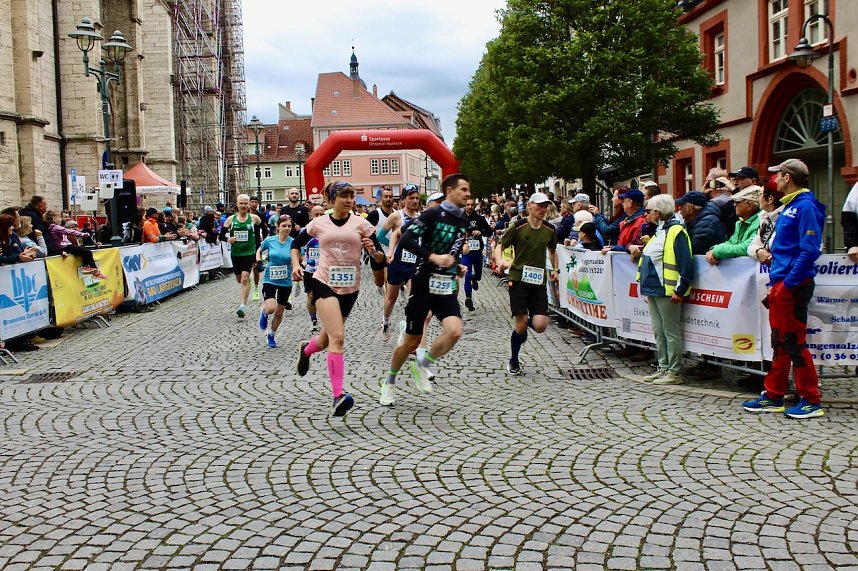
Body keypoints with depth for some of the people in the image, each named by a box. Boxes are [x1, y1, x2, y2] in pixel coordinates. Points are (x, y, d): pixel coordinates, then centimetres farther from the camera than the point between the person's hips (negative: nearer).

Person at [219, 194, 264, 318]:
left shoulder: (254, 218, -3)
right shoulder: (231, 219, -1)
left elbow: (261, 228, 17)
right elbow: (221, 235, 0)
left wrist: (259, 239, 10)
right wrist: (228, 239, -19)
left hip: (249, 252, -3)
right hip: (235, 252, 3)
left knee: (245, 278, -17)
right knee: (239, 279, 17)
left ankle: (243, 306, -17)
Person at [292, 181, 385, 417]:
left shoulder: (360, 224, 3)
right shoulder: (318, 223, 4)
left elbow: (381, 257, 2)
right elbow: (296, 244, 20)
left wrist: (373, 251, -20)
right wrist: (296, 265, 4)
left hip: (350, 287, 3)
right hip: (324, 283, -2)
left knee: (327, 338, 17)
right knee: (337, 337, -21)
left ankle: (306, 349, 54)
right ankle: (338, 395, -22)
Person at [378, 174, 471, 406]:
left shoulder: (463, 220, 11)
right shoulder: (433, 214, -11)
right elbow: (406, 240, -19)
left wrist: (458, 266, 12)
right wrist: (433, 257, -26)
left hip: (447, 287, 5)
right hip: (425, 284, -5)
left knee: (454, 332, -18)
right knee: (412, 342, 2)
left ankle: (422, 365, 9)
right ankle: (389, 382, 27)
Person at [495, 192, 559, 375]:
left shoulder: (550, 230, 6)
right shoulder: (518, 227, -5)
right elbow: (499, 248, -2)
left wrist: (555, 269, 15)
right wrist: (500, 261, -21)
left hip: (539, 281, 3)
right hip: (518, 279, -3)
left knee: (540, 325, -10)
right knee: (520, 324, -6)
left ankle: (526, 322, 28)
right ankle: (513, 362, 17)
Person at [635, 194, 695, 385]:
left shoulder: (676, 231, -13)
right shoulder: (658, 232, 17)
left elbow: (686, 264, -19)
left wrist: (680, 289, -20)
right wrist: (646, 286, 20)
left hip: (667, 291, -10)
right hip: (653, 290, 10)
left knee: (671, 331, -2)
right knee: (658, 331, 14)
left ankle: (675, 372, 4)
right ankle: (663, 368, 22)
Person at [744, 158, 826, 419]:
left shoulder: (806, 206, -14)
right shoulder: (788, 207, 16)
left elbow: (809, 250, -21)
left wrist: (788, 283, -21)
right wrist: (775, 281, 14)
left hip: (793, 286, -10)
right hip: (781, 284, 10)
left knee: (794, 342, -4)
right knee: (780, 342, 13)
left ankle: (812, 402, 4)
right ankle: (774, 396, 21)